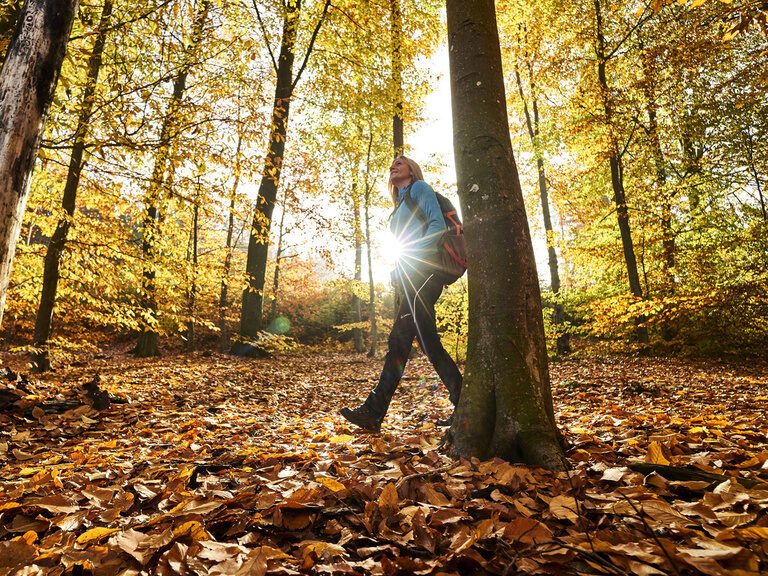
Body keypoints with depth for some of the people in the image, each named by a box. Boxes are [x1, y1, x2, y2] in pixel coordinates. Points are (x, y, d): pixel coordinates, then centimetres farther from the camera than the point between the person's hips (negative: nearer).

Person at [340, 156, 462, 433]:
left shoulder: (419, 187, 7)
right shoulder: (400, 207, 31)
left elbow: (438, 224, -9)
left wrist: (413, 260, -18)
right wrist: (397, 274, 12)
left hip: (424, 273, -9)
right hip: (412, 279, 9)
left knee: (400, 338, -15)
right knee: (428, 341, 4)